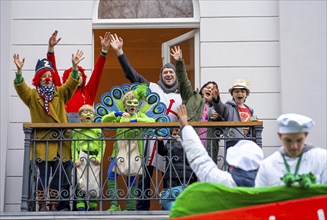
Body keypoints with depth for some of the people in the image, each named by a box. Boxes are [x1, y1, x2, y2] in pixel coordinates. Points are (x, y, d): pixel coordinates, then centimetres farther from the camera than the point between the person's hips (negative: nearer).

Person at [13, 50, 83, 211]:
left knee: (57, 175, 4)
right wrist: (19, 71, -29)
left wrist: (74, 67, -21)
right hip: (41, 142, -2)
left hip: (59, 142, 2)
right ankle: (42, 205, 5)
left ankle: (54, 205, 13)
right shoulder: (32, 95, 6)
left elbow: (72, 83, -4)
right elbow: (20, 87, -10)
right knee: (43, 174, -4)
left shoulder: (60, 93, 10)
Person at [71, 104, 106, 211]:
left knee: (94, 183, 0)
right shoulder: (77, 130, 6)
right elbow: (74, 146, 2)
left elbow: (102, 145, 5)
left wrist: (99, 158, -7)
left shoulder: (98, 130, 9)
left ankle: (92, 206, 13)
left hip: (94, 159, 1)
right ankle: (81, 205, -2)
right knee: (82, 182, -7)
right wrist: (75, 160, -8)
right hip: (82, 158, -1)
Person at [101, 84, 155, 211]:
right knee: (110, 174, -12)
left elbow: (152, 121, -12)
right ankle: (114, 205, -9)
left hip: (134, 150, -2)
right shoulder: (120, 117, 12)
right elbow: (104, 120, 1)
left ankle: (130, 206, 7)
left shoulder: (140, 116, 7)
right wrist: (116, 114, -13)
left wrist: (135, 120, -21)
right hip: (120, 149, 2)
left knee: (131, 177, 0)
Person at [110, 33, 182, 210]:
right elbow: (131, 73, 3)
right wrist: (119, 52, -3)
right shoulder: (151, 88, 9)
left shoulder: (181, 96, 14)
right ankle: (141, 209, 7)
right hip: (149, 138, -1)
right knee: (145, 176, 1)